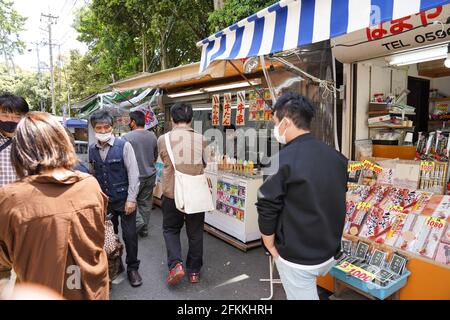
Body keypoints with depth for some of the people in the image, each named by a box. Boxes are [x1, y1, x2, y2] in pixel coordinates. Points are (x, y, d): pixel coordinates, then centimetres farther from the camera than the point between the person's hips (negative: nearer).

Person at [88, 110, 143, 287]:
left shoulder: (124, 146, -12)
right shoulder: (92, 149, 2)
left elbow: (133, 174, -12)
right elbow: (93, 175, 11)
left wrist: (131, 199, -14)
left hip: (124, 200, -4)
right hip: (104, 200, 4)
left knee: (130, 235, 3)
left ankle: (132, 268, 23)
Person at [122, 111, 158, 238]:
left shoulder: (127, 137, -16)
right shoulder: (152, 136, 2)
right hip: (150, 175, 5)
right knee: (146, 202, 12)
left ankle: (138, 220, -4)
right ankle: (144, 230, 22)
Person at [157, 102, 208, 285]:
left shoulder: (163, 140, -9)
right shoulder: (201, 140, -8)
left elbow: (164, 163, 7)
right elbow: (205, 166, 4)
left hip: (172, 193, 0)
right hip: (196, 194, 1)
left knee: (170, 229, 20)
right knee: (195, 232, 15)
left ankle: (176, 264, 4)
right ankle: (194, 271, 26)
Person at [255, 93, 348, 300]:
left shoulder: (283, 160, -22)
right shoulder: (336, 157, -1)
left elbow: (267, 210, -19)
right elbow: (337, 203, 10)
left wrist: (271, 248, -4)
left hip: (297, 258, -5)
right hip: (331, 252, 5)